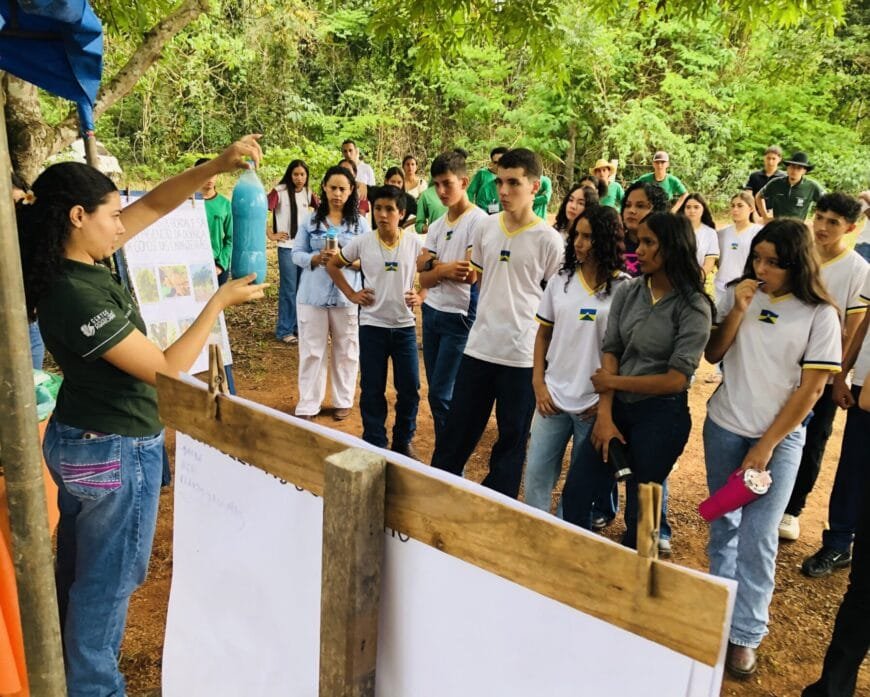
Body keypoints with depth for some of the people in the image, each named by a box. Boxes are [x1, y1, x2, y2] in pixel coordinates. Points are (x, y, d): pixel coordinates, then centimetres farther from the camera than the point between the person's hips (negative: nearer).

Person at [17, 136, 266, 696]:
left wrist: (218, 166, -6)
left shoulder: (78, 262, -2)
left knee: (79, 571, 25)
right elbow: (166, 370, -25)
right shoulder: (77, 295, -28)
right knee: (109, 579, 10)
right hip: (117, 454, -10)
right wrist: (220, 301, -18)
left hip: (76, 440, 10)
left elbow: (154, 204, 3)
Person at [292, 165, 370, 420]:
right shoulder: (311, 220, 5)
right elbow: (296, 254, 4)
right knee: (311, 351, 5)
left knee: (345, 351, 10)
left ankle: (343, 401, 25)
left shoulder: (360, 223, 2)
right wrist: (316, 258, -15)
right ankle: (307, 405, 14)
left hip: (347, 296, 0)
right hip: (313, 295, 1)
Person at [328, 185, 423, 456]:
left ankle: (403, 442, 26)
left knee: (410, 389, 6)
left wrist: (421, 296, -8)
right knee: (372, 390, 6)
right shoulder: (362, 242, -5)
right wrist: (351, 294, 2)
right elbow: (333, 265, 10)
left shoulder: (415, 243, -5)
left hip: (405, 326, 1)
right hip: (372, 326, 0)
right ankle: (375, 445, 21)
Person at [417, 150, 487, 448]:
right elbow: (423, 278, 5)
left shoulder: (478, 220, -10)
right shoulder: (436, 226, 11)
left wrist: (435, 263, -5)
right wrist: (446, 269, -12)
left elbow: (470, 274, -18)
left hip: (460, 316, -7)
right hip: (431, 312, 7)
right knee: (436, 393, 12)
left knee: (442, 395, -5)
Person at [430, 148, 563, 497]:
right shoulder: (486, 227, 4)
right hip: (479, 346, 4)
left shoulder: (548, 240, -9)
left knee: (512, 439, 11)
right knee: (457, 429, 14)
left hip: (522, 354, -4)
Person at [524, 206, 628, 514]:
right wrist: (538, 384, 2)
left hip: (596, 404, -3)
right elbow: (543, 333, 9)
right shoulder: (561, 281, 4)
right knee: (536, 475, 11)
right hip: (553, 396, 4)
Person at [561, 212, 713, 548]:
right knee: (574, 494, 7)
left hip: (662, 415, -5)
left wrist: (613, 382, -8)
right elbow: (609, 352, -2)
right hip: (618, 406, 5)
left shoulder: (693, 307, -13)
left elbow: (676, 380, -16)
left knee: (639, 512, 10)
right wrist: (605, 414, -10)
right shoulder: (627, 291, 1)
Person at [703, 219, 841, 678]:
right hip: (723, 428, 3)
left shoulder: (818, 315, -10)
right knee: (723, 522, 14)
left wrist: (766, 447, -11)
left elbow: (811, 388, -10)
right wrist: (737, 311, -14)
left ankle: (745, 633, 13)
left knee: (757, 537, -1)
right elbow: (713, 355, 2)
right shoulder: (739, 294, -1)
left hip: (779, 438, -3)